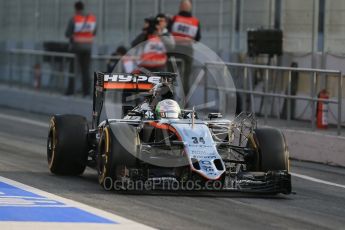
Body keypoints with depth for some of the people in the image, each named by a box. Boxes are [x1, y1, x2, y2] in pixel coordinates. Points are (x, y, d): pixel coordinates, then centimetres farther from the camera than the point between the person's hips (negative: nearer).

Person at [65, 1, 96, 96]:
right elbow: (93, 33, 11)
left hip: (76, 46, -4)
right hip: (87, 47, 4)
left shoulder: (73, 19, -14)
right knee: (85, 70, 7)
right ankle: (86, 91, 0)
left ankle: (71, 90, 0)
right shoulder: (92, 18, 1)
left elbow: (67, 34, -12)